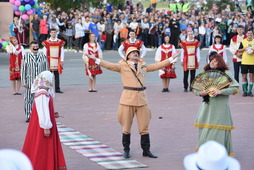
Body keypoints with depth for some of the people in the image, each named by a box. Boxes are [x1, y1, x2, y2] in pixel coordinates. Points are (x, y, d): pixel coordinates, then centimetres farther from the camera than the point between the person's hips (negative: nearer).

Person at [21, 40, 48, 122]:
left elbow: (46, 69, 12)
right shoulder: (26, 56, 2)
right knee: (28, 100, 0)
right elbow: (23, 70, 1)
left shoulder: (43, 56, 9)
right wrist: (23, 82, -4)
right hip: (30, 82, -2)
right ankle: (28, 116, 7)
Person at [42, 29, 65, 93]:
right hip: (49, 61, -1)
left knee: (57, 75, 3)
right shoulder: (46, 42, 3)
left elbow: (62, 52, 7)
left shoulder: (60, 42, 7)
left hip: (57, 61, 1)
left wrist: (61, 61, 0)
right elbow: (44, 53, 4)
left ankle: (57, 88, 6)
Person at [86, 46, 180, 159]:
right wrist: (96, 60, -15)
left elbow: (158, 65, 22)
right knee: (126, 127, 3)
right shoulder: (122, 66, 5)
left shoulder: (143, 66, 17)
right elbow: (110, 66, -5)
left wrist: (172, 58, 22)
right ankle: (126, 150, 15)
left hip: (141, 99, 3)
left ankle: (146, 150, 13)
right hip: (128, 98, -3)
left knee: (144, 126, 4)